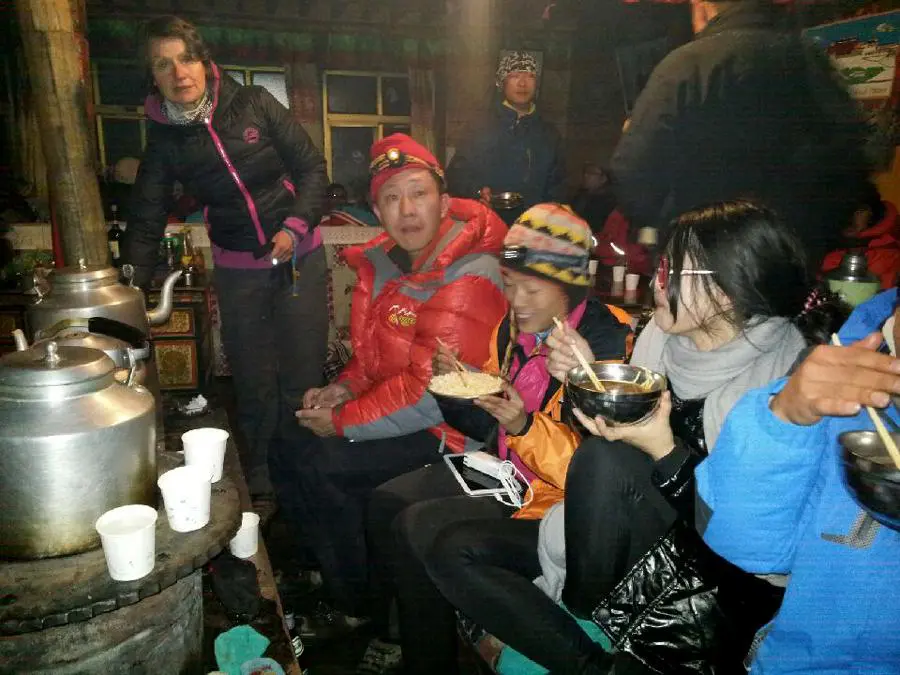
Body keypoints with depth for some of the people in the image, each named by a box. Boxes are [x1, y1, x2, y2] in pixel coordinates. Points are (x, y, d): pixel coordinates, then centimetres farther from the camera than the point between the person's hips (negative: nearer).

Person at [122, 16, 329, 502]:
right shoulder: (163, 140, 1)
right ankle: (259, 489, 23)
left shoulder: (254, 104, -3)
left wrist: (296, 225, -13)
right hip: (237, 270, 1)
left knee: (302, 379, 1)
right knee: (254, 386, 5)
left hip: (300, 256, -1)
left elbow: (312, 166, 0)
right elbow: (145, 224, 1)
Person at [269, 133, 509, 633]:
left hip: (448, 429, -9)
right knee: (289, 454, 3)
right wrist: (343, 389, -3)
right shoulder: (385, 261, 5)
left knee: (317, 468, -17)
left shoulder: (470, 279, -23)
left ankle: (360, 607, 8)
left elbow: (431, 393, -25)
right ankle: (331, 578, 22)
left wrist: (342, 421, -16)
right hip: (392, 407, 9)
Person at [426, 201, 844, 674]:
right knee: (454, 550, -10)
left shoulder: (780, 378, -17)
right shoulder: (663, 334, -2)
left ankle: (585, 614, -6)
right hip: (604, 549, 5)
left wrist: (665, 454, -28)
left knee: (606, 458, -31)